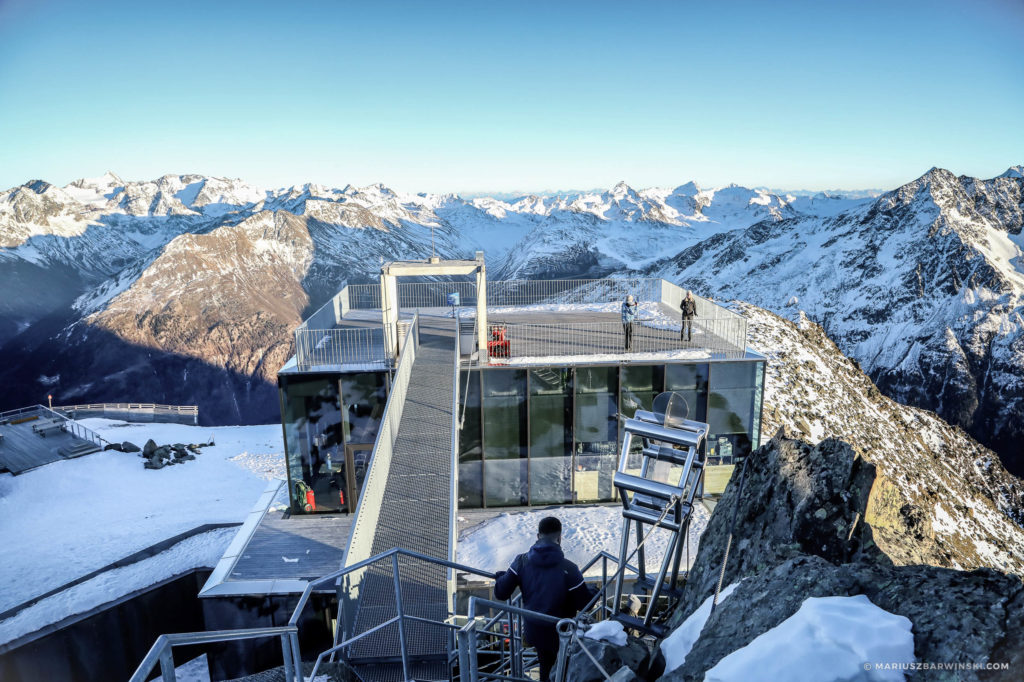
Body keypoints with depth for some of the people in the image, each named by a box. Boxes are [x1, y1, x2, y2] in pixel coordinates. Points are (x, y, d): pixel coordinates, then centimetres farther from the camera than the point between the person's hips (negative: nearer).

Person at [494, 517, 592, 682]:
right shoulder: (568, 569, -25)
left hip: (533, 630, 4)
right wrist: (594, 594, 4)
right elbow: (584, 604, -18)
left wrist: (500, 578, 11)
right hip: (560, 632, -4)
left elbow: (500, 593, -11)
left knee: (545, 661, 30)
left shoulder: (521, 562, -15)